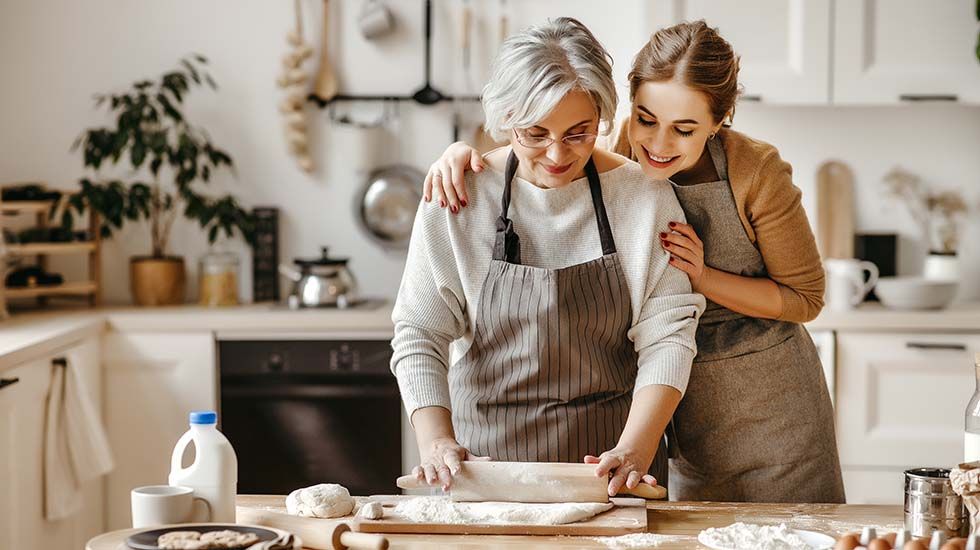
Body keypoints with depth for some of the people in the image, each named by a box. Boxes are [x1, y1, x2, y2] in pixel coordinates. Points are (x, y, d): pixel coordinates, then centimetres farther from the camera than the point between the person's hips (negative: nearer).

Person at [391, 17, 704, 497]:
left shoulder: (644, 196, -6)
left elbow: (666, 335, -8)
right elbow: (419, 334, -6)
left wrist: (635, 448, -21)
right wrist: (436, 441, -20)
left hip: (607, 457, 0)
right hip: (486, 449, 0)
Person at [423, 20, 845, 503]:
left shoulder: (755, 171, -20)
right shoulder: (609, 153, -13)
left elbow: (804, 297, -9)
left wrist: (703, 277, -23)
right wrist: (462, 152, -17)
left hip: (770, 404, -2)